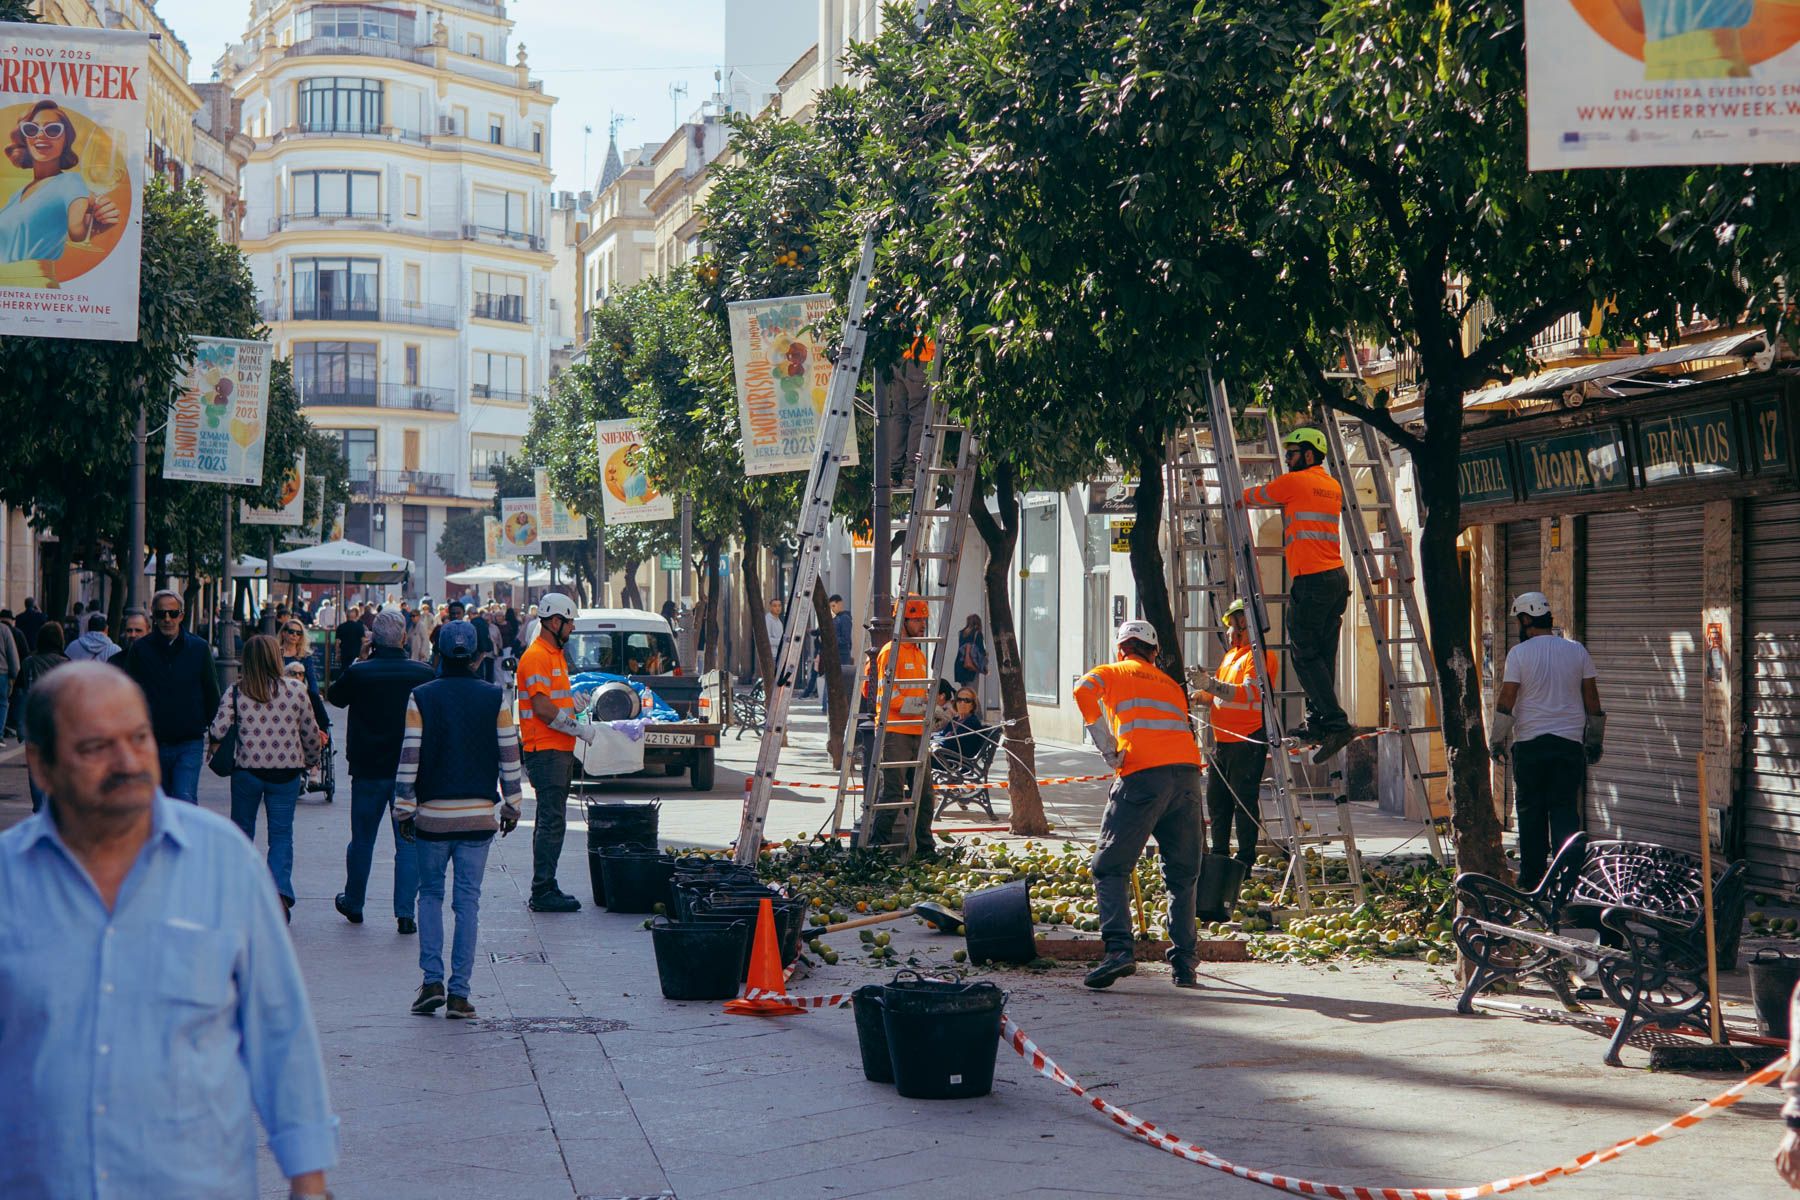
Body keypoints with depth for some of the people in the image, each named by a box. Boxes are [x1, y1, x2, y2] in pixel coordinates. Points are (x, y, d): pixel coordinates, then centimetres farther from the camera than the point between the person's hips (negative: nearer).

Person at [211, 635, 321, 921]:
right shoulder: (296, 690, -3)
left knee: (242, 830, 18)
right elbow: (311, 732, 5)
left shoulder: (235, 693, -5)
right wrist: (312, 760, 22)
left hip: (247, 771, 0)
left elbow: (218, 730, -10)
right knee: (281, 833, 5)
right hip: (286, 772, 0)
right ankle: (280, 889, -14)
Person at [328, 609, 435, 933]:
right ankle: (405, 912, -2)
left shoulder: (358, 673, -11)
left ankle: (353, 903, 31)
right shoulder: (423, 674, -9)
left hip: (368, 770, 1)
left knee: (362, 840, 16)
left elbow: (335, 697, 9)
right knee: (409, 842, 3)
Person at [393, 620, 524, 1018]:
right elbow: (509, 758, 1)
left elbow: (409, 758, -5)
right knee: (468, 900, 4)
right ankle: (459, 993, 3)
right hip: (480, 815, 1)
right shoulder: (495, 699, -1)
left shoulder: (421, 698, -4)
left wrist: (404, 809, 2)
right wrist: (511, 806, 11)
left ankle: (432, 981, 3)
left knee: (430, 893, 14)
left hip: (432, 814, 0)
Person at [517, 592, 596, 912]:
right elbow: (542, 707, -20)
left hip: (560, 750, 10)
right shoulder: (536, 656, -14)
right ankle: (542, 892, -8)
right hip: (545, 750, -10)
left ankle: (546, 887, 18)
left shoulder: (555, 655, 18)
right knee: (552, 821, -10)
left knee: (552, 821, 13)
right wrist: (578, 729, -16)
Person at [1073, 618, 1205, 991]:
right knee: (1182, 874, 14)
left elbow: (1083, 691, -5)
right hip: (1188, 774, 5)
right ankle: (1184, 964, 8)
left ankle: (1119, 949, -18)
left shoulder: (1113, 672, 17)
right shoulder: (1170, 684, 31)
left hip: (1144, 774, -4)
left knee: (1110, 867, 0)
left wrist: (1107, 747, -2)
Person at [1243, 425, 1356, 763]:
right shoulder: (1333, 486, 18)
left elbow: (1248, 497, 7)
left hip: (1310, 580, -8)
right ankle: (1317, 723, 11)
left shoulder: (1292, 482, -5)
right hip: (1337, 577, 8)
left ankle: (1336, 723, -17)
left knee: (1306, 656, -7)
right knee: (1323, 655, 9)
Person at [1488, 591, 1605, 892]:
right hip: (1570, 743, 2)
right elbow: (1592, 701, 9)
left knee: (1531, 812, 6)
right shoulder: (1577, 651, 6)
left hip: (1529, 743, -2)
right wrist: (1595, 742, 18)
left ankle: (1531, 880, 9)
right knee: (1566, 811, 3)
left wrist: (1497, 742, 4)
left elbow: (1505, 703, -7)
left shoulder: (1519, 653, -5)